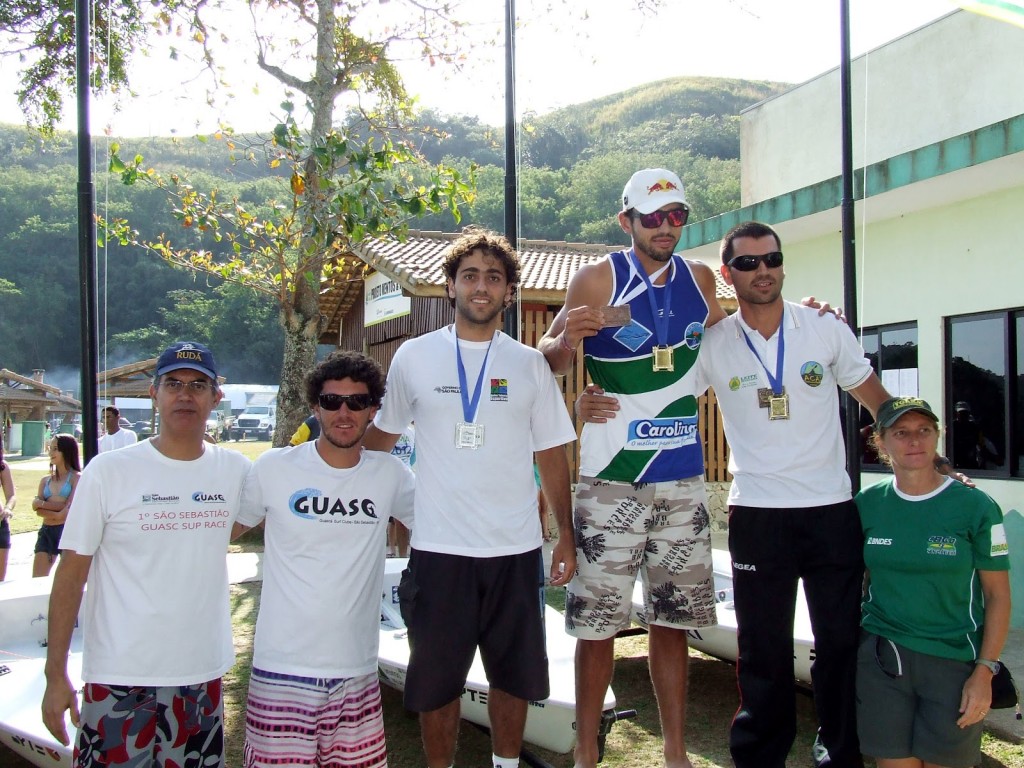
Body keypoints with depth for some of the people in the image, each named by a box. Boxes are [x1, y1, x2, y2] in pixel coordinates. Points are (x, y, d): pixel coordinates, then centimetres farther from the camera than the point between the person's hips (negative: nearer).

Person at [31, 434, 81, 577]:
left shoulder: (76, 478, 0)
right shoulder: (45, 480, 15)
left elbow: (69, 510, -9)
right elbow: (36, 505, 1)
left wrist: (43, 505, -4)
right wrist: (59, 506, -13)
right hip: (46, 532, 5)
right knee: (37, 579, -1)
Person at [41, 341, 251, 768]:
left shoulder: (235, 470, 1)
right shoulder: (108, 472, -7)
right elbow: (70, 578, -4)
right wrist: (55, 675, -6)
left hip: (204, 676, 3)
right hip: (120, 682, -3)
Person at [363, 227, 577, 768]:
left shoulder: (529, 364, 4)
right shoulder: (414, 357, 1)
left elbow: (551, 455, 7)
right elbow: (381, 435, 12)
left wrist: (566, 536, 5)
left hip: (516, 548, 1)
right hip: (438, 547, -1)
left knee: (514, 673, 14)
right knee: (436, 678, 10)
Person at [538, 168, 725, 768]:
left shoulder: (700, 278, 9)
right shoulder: (600, 278, -4)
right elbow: (549, 362, -2)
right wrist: (568, 338, -24)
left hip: (683, 477, 4)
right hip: (612, 477, -4)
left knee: (673, 622, 12)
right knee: (598, 622, 1)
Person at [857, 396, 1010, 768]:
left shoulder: (975, 507, -6)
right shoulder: (867, 504, 2)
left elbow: (998, 595, -3)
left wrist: (984, 671, -10)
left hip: (953, 661, -2)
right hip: (880, 658, 2)